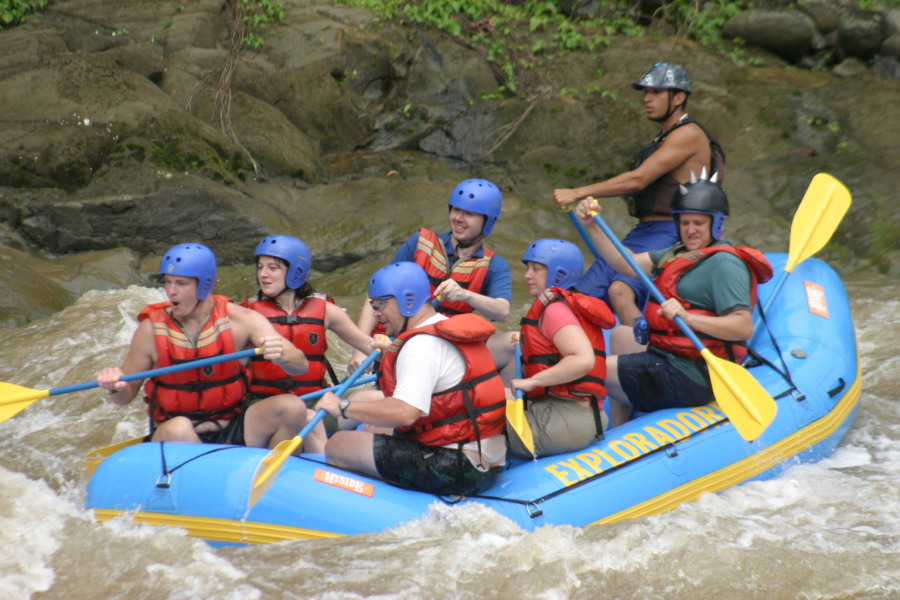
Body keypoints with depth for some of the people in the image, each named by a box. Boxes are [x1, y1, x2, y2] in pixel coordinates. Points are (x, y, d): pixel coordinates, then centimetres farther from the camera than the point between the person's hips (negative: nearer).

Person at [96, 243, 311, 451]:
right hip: (172, 438, -1)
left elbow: (301, 367, -11)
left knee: (291, 407, -22)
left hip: (231, 435, 1)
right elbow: (125, 396, 3)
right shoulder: (152, 329, -5)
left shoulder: (239, 320, -5)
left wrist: (281, 356, -34)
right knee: (178, 429, -36)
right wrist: (116, 387, -20)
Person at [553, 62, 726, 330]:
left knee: (620, 291, -33)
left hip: (669, 236, -10)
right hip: (643, 233, 10)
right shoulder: (662, 138, 23)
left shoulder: (689, 134, -9)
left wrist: (577, 193, -17)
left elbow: (638, 179, -17)